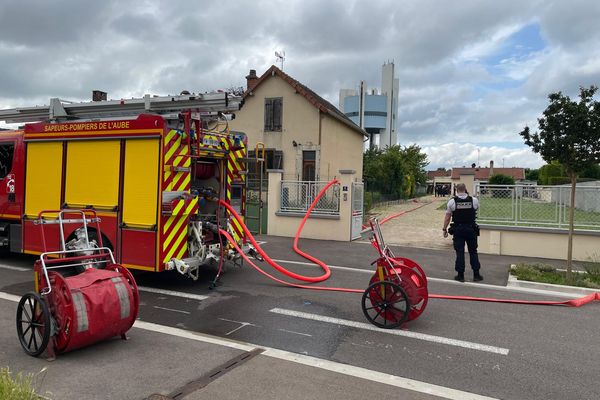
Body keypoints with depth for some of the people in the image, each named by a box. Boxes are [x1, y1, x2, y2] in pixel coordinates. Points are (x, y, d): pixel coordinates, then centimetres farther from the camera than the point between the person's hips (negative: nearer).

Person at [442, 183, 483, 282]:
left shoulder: (452, 201, -6)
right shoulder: (474, 200, -3)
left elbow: (447, 217, -2)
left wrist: (444, 229, 7)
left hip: (458, 230, -1)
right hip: (471, 229, 1)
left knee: (459, 252, 4)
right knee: (473, 252, 11)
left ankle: (460, 275, 7)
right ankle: (476, 275, 16)